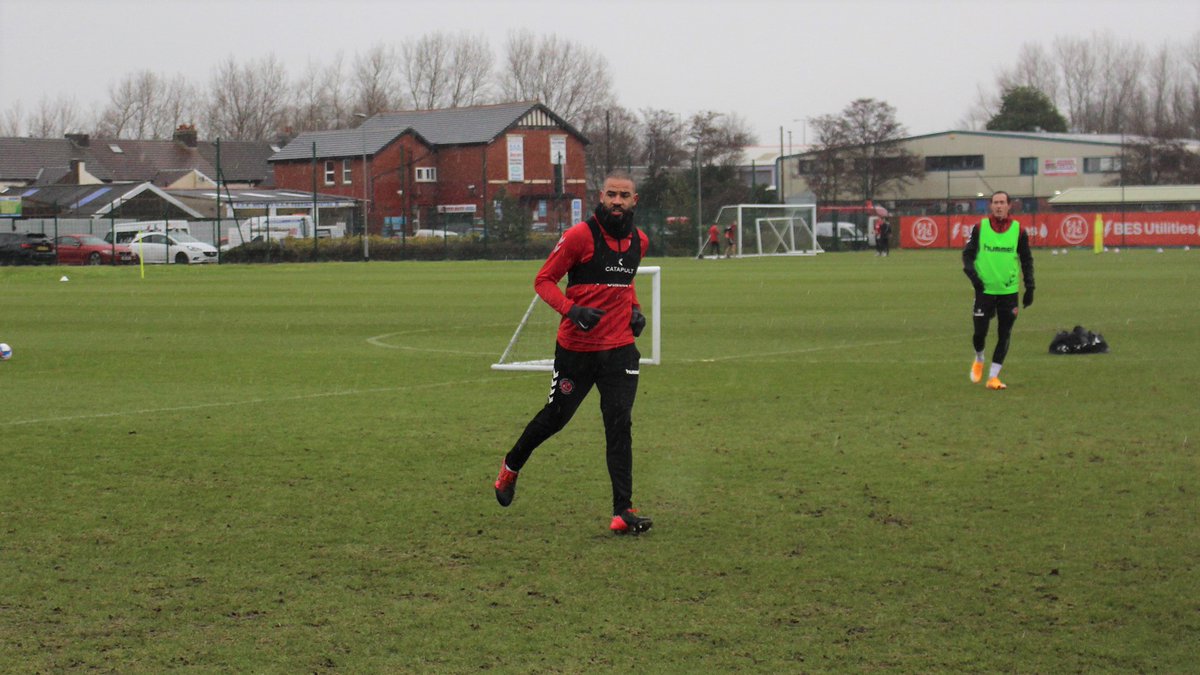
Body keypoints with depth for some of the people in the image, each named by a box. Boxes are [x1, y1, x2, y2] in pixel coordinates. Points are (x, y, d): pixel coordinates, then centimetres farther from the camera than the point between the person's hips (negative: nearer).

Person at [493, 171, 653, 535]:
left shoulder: (639, 241, 8)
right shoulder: (579, 236, -11)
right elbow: (543, 280, -7)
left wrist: (635, 310, 9)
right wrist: (572, 310, -22)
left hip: (620, 350, 4)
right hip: (576, 349, -4)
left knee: (620, 426, -6)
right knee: (555, 416, 11)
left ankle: (623, 512, -7)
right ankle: (511, 467, 39)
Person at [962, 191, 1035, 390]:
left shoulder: (1018, 230, 2)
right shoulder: (980, 228, 1)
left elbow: (1026, 260, 9)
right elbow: (968, 253, 6)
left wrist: (1029, 287, 3)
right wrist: (972, 273, -11)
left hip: (1009, 291, 1)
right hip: (984, 289, -1)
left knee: (1004, 335, 0)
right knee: (980, 332, -3)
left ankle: (993, 377, 8)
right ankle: (979, 360, 29)